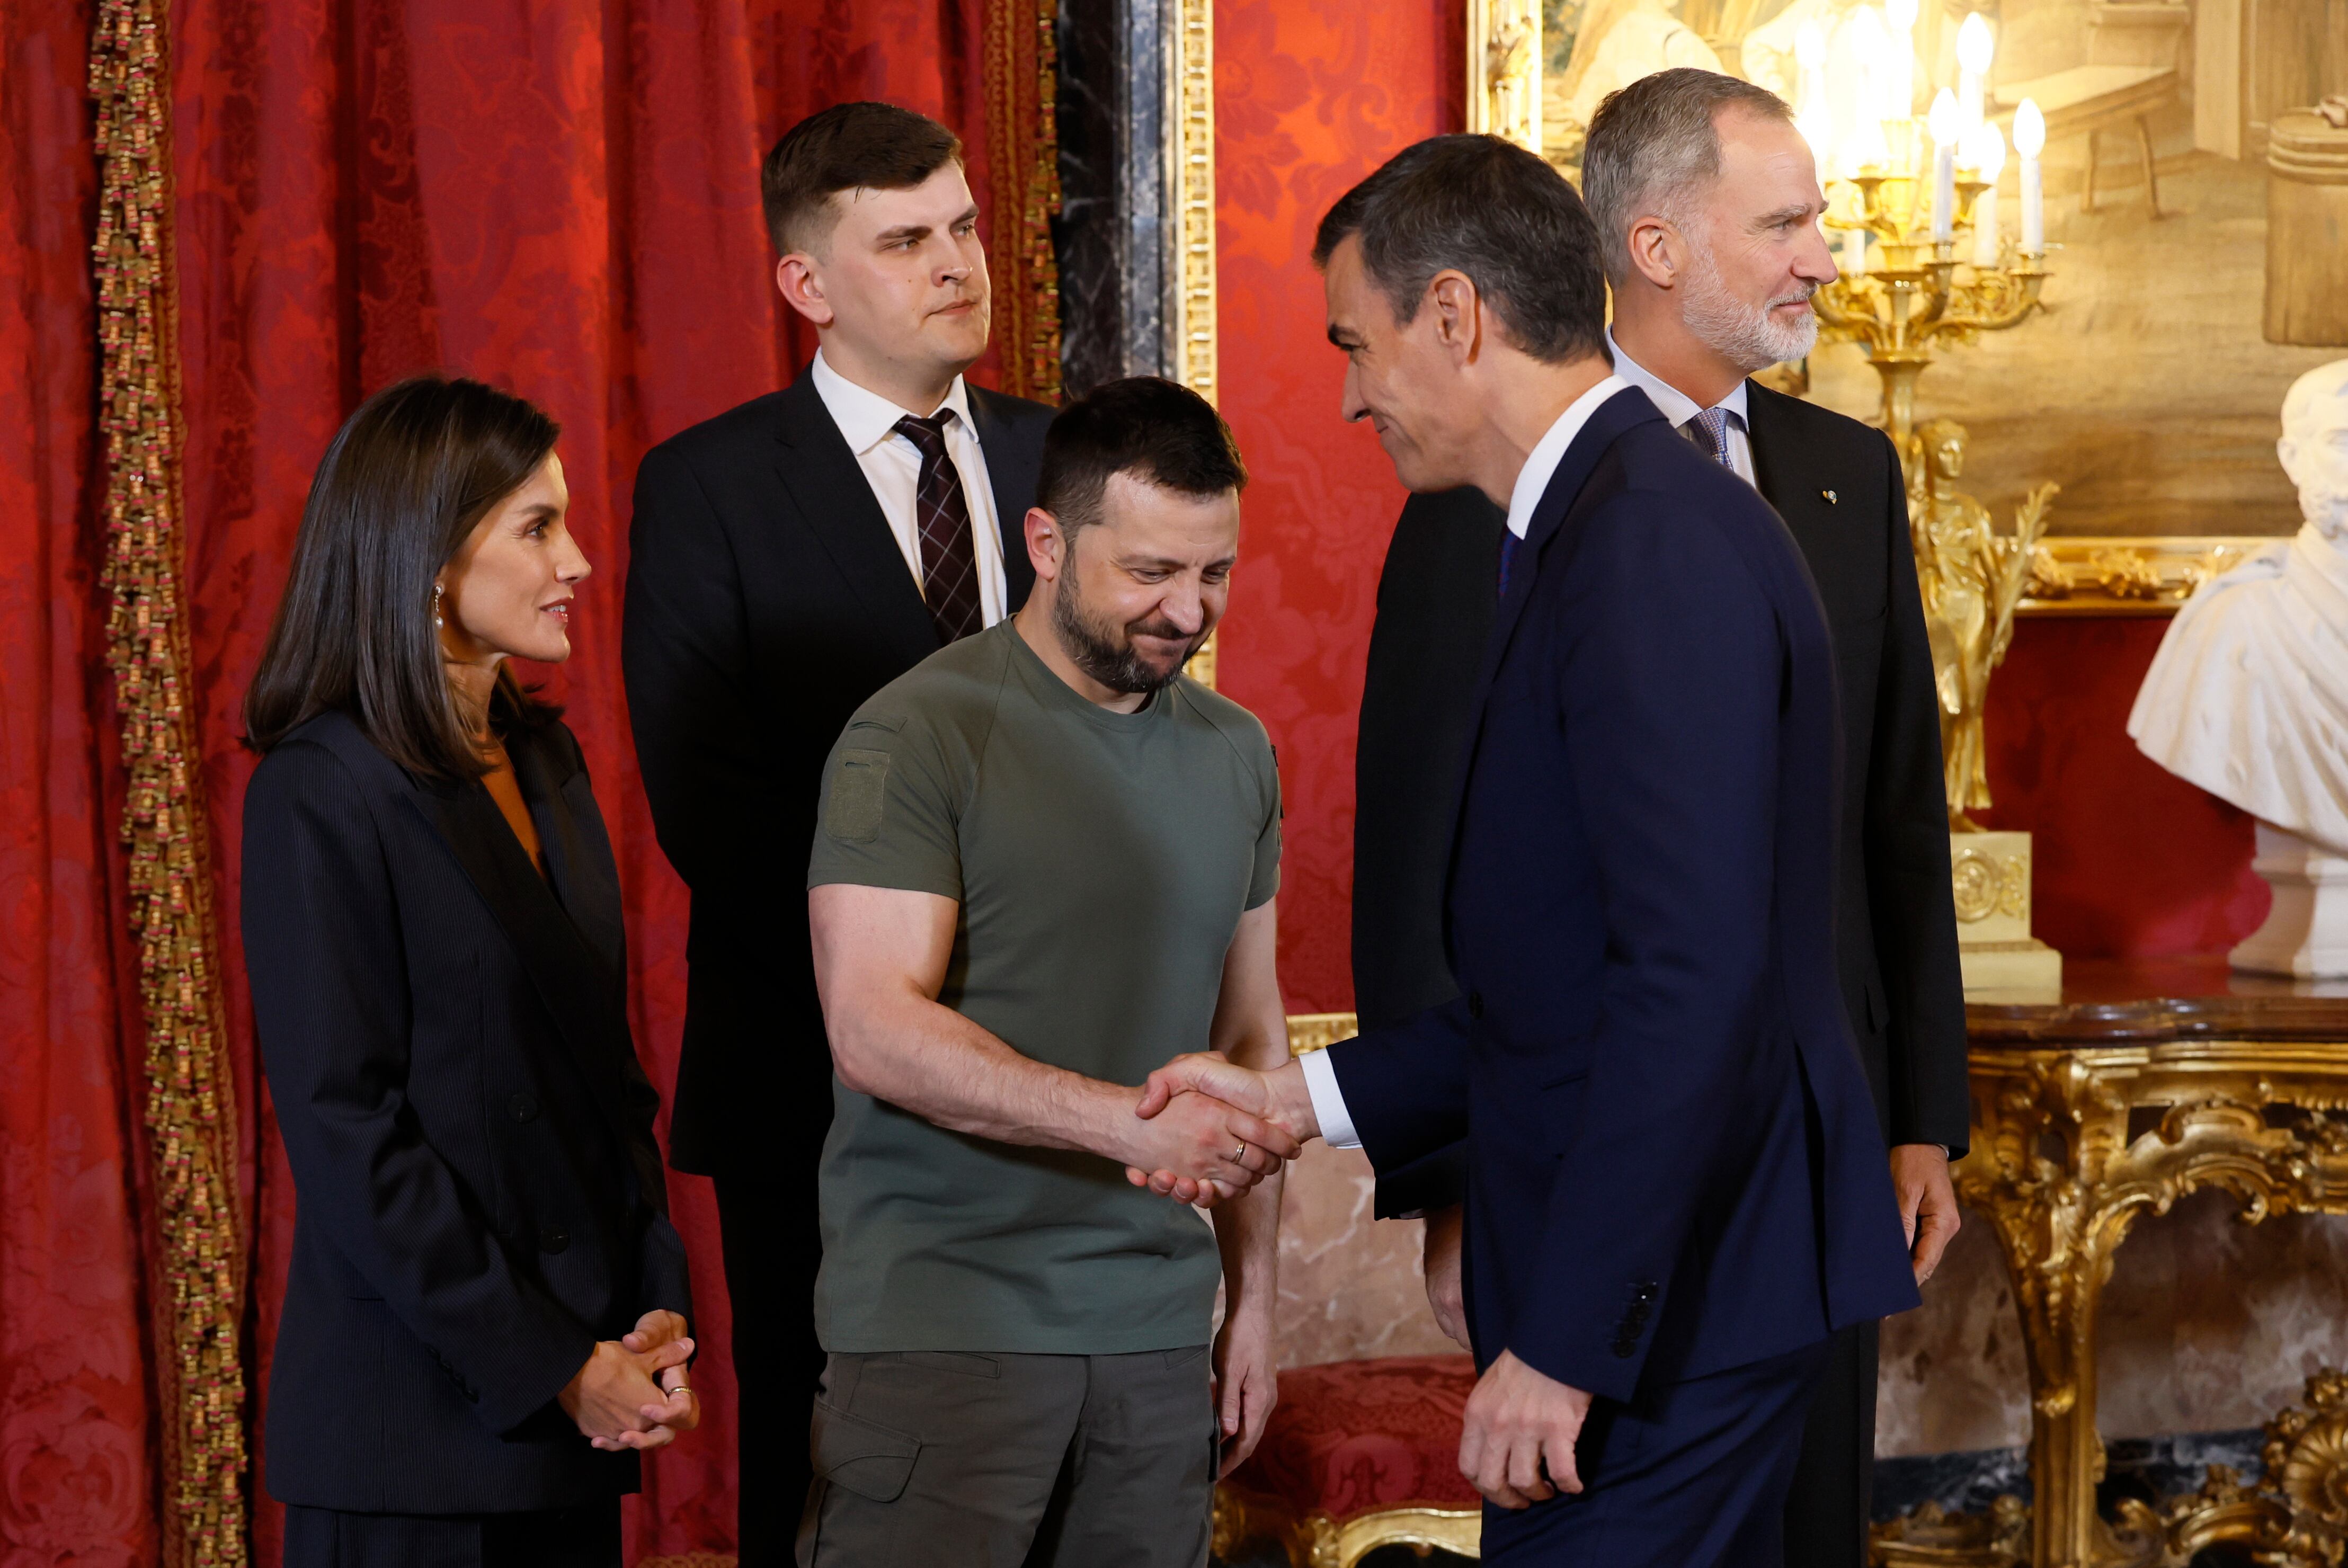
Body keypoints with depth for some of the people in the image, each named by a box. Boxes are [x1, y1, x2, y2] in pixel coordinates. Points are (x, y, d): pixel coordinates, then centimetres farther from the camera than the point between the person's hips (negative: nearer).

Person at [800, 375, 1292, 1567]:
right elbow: (876, 1029, -16)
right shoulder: (918, 737, -7)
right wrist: (1129, 1122, -25)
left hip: (1156, 1330, 5)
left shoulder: (1234, 753, 13)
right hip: (943, 1322, -5)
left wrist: (1252, 1295, 14)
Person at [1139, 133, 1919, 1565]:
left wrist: (1563, 1342, -23)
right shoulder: (1619, 526, 15)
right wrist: (1299, 1101, 16)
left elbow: (1694, 978, -24)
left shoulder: (1655, 547, -17)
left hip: (1663, 1308, -10)